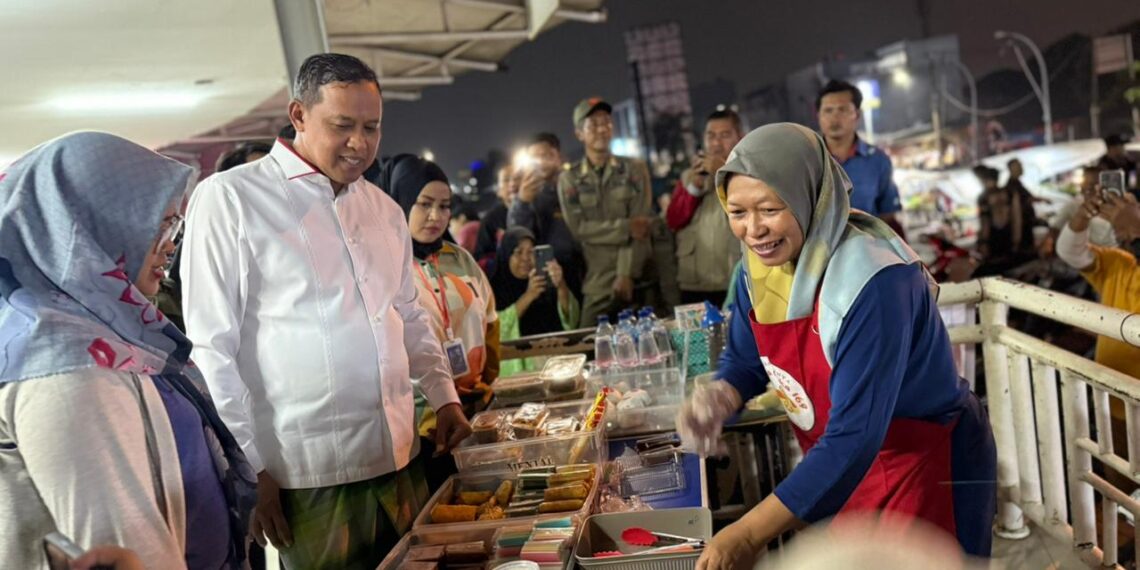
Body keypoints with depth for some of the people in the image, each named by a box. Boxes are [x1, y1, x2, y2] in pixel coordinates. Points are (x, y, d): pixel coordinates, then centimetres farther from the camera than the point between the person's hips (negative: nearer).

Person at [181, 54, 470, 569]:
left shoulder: (384, 209, 12)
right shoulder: (229, 199, -7)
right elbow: (210, 348, -9)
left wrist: (444, 396, 11)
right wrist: (247, 468, -11)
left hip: (399, 462, 6)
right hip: (308, 478, -6)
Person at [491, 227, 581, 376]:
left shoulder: (546, 284, 10)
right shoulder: (494, 289, 4)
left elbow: (570, 322, -3)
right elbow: (495, 329, -12)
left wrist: (562, 287, -20)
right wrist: (528, 296, -20)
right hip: (515, 368, -2)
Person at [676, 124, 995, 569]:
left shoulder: (870, 280, -31)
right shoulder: (760, 265, -9)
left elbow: (856, 435, -35)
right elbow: (744, 360, 6)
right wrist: (719, 398, -18)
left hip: (927, 469, -6)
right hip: (837, 467, 7)